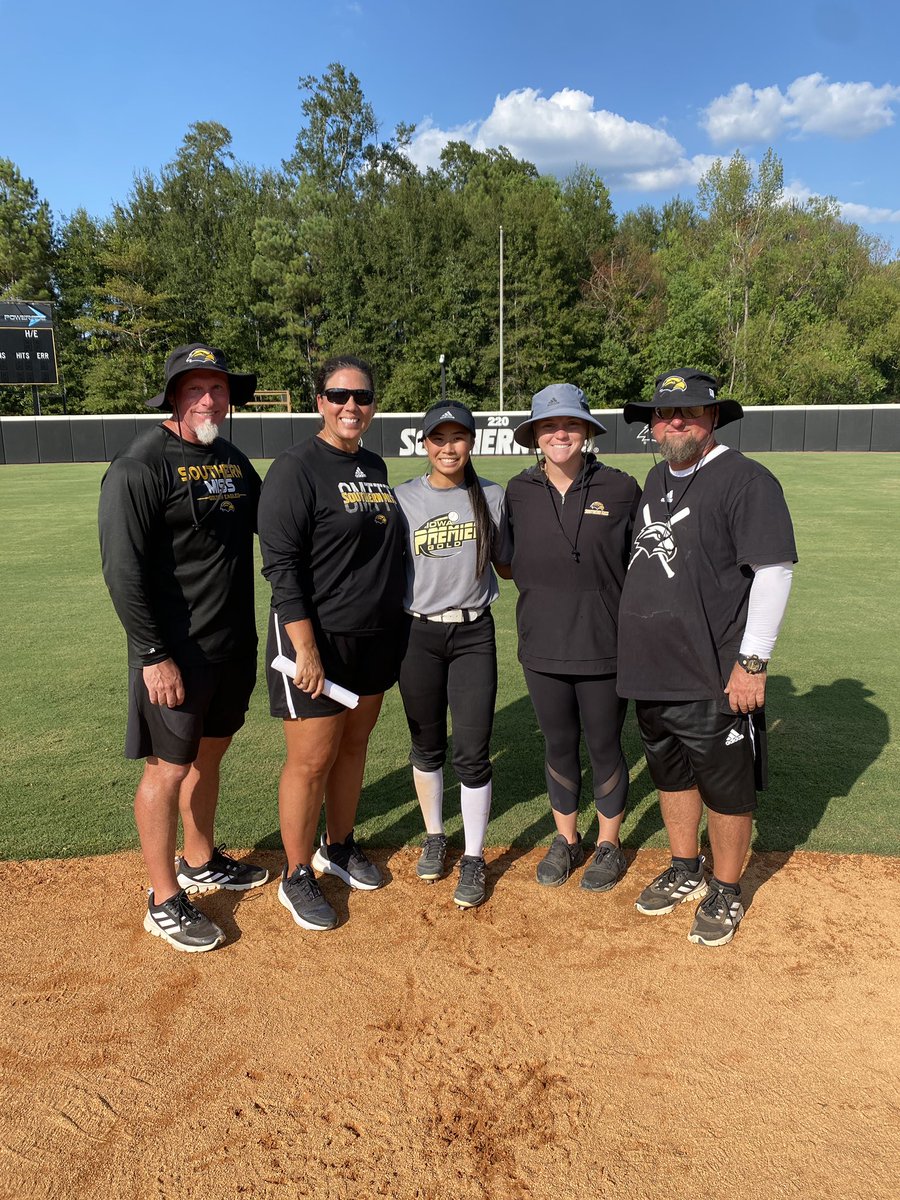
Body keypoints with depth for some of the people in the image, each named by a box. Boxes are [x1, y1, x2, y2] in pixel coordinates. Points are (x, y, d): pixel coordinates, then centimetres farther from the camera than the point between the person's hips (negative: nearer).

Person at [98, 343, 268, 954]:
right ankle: (164, 900, 19)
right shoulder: (141, 465, -14)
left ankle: (201, 862, 39)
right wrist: (153, 656, -20)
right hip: (176, 651, -7)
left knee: (209, 753, 20)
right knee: (169, 766, 3)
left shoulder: (234, 460, 9)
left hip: (234, 645, 8)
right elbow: (123, 570, -18)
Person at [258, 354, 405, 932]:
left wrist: (394, 625, 15)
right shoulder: (297, 467, -13)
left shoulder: (375, 466, 11)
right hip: (318, 639, -7)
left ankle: (339, 847, 37)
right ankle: (297, 877, 20)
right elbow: (282, 566, -17)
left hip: (376, 637, 7)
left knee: (354, 745, 18)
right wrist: (306, 649, -22)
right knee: (313, 760, 1)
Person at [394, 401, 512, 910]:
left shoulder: (493, 497, 3)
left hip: (474, 633, 0)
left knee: (473, 751, -1)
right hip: (418, 634, 0)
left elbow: (508, 562, 11)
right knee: (427, 747, 12)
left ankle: (474, 861, 15)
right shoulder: (402, 499, 0)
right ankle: (435, 837, 34)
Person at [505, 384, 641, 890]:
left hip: (604, 644, -2)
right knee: (559, 745, 15)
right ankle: (566, 840, 35)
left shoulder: (620, 488, -6)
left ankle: (609, 846, 31)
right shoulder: (519, 492, 1)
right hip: (542, 644, 3)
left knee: (605, 746, 11)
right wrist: (543, 597, 7)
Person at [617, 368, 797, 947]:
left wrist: (753, 661, -19)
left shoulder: (746, 479, -12)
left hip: (714, 678, -7)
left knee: (725, 788, 7)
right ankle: (686, 871, 40)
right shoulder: (657, 478, 12)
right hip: (651, 671, 8)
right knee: (671, 774, 20)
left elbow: (774, 570, -16)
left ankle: (726, 892, 28)